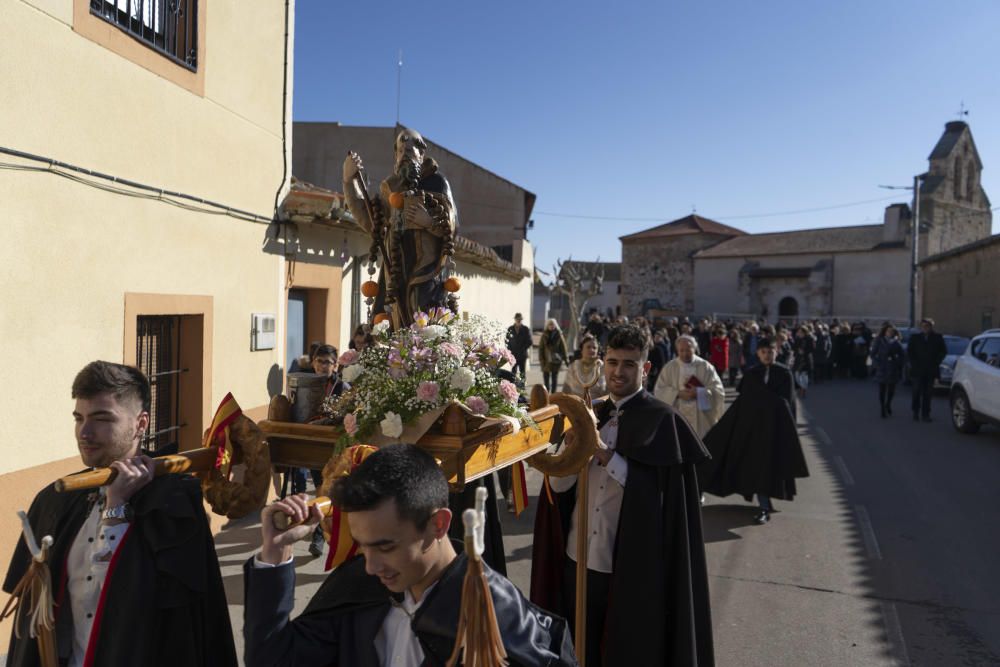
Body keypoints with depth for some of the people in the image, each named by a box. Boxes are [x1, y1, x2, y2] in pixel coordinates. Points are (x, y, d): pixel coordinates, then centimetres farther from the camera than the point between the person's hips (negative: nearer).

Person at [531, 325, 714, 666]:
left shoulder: (661, 420, -8)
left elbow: (651, 493, -17)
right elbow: (558, 484, 1)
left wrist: (604, 453, -24)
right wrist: (573, 447, -18)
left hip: (630, 566, -4)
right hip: (577, 557, 5)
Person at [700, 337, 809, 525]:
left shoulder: (784, 373, -2)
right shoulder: (751, 374, 6)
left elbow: (786, 401, -6)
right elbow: (742, 400, 3)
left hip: (775, 423, -3)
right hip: (752, 421, 3)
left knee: (769, 463, -6)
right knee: (756, 463, 3)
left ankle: (765, 509, -3)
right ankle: (765, 505, 15)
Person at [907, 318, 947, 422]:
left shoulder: (937, 337, 5)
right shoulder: (915, 337, 7)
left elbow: (943, 351, 8)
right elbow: (909, 352, 8)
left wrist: (936, 362, -1)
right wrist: (914, 363, -2)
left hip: (931, 370, 0)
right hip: (918, 370, 0)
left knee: (927, 393, 1)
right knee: (917, 392, -1)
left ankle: (925, 414, 5)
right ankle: (916, 412, 9)